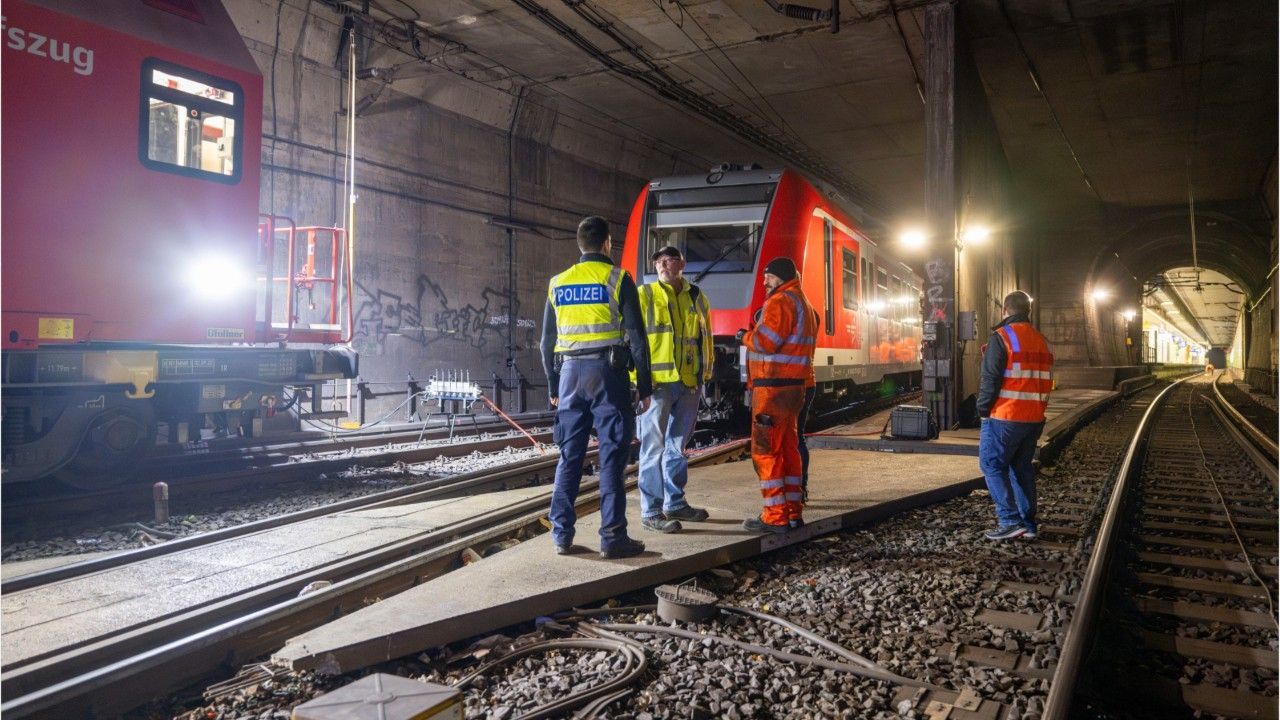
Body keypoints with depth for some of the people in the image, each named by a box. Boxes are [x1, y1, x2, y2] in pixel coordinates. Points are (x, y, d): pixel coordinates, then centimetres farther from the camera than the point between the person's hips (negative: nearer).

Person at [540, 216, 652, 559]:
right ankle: (612, 537, 0)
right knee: (611, 456, -1)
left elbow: (547, 341, 14)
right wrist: (644, 386, -1)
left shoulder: (558, 283, 12)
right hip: (606, 372, -4)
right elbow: (635, 335, -5)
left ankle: (562, 535, 12)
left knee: (569, 456, 9)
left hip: (570, 373, 4)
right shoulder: (617, 278, -1)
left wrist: (553, 386, 21)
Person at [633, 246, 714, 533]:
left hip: (689, 383, 5)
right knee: (654, 447, -3)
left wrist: (706, 374, 11)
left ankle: (674, 503, 26)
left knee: (677, 445, 14)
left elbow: (705, 337, 17)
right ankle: (651, 511, 3)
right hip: (657, 381, -5)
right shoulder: (645, 295, -1)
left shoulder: (697, 297, 13)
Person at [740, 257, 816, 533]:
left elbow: (765, 341, -20)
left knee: (765, 450, -6)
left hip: (774, 387, -10)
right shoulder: (804, 304, 21)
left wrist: (746, 336, -1)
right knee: (788, 449, 14)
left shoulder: (780, 301, -11)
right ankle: (793, 512, 19)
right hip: (794, 386, 10)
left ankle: (775, 517, -5)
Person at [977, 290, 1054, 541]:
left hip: (1005, 417, -7)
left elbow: (990, 380, -13)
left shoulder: (1002, 337, -10)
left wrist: (983, 411, -5)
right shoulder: (1042, 341, 12)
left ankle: (1010, 521, -7)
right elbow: (1046, 381, 15)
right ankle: (1028, 523, 16)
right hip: (1034, 418, 7)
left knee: (992, 464, 0)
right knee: (1022, 466, 14)